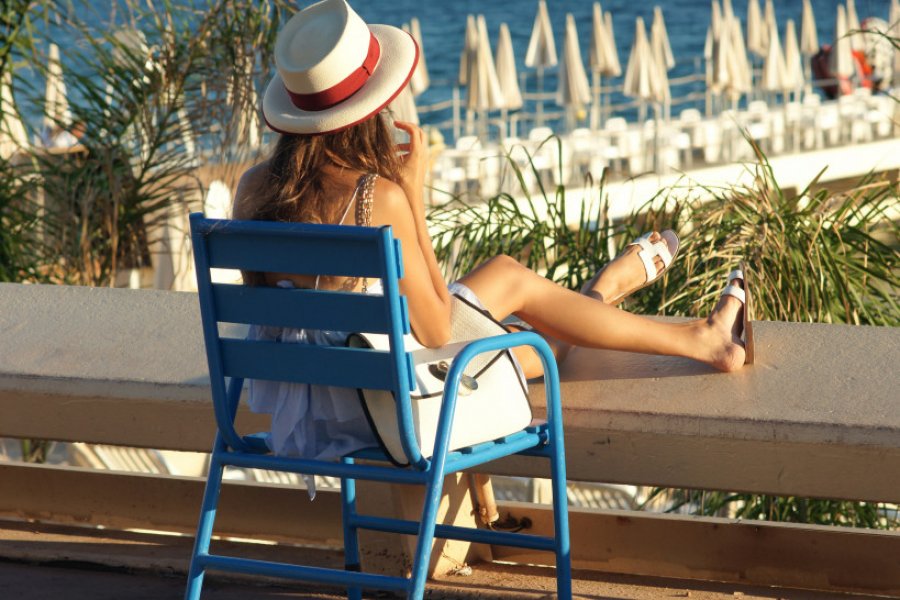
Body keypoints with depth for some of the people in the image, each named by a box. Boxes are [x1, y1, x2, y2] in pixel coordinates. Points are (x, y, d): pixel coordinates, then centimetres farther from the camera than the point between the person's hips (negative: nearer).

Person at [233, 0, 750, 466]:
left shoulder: (254, 189, -6)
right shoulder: (379, 198, -25)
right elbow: (435, 331, -15)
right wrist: (414, 192, -12)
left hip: (297, 402, 6)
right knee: (510, 278, 20)